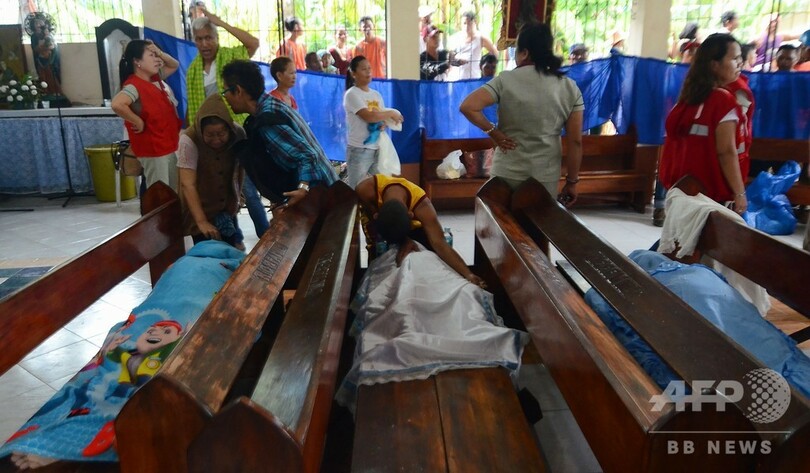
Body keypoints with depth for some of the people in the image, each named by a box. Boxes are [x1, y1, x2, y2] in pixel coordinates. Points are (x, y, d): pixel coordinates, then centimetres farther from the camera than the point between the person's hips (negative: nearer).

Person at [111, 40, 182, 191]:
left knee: (174, 191, 18)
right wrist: (138, 122, -24)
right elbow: (117, 104, -38)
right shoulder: (134, 86, -20)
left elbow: (174, 65, 22)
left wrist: (160, 53, 3)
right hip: (154, 150, -9)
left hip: (170, 145, 9)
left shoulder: (156, 78, 7)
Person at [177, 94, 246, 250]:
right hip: (201, 209, -3)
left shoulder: (238, 134, -16)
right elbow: (188, 185, -32)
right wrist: (201, 222, -40)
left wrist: (237, 196, 5)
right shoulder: (189, 140, -27)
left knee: (235, 251, 11)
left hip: (228, 208, 4)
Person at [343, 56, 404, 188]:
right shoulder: (351, 94, -9)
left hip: (377, 148, 7)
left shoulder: (376, 95, 13)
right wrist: (391, 113, -9)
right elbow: (369, 116, -21)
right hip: (359, 150, -7)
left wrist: (384, 124, -8)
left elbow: (382, 116, 17)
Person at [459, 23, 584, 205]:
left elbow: (467, 107, -19)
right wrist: (572, 181, 6)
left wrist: (493, 132, -7)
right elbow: (576, 141, -1)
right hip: (546, 177, 2)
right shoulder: (570, 88, -1)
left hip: (507, 174, -1)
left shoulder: (506, 81, -7)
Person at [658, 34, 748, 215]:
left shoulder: (689, 97, 6)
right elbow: (726, 152, -19)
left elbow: (675, 143, 11)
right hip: (713, 191, -7)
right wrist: (739, 193, -14)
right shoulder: (724, 100, -15)